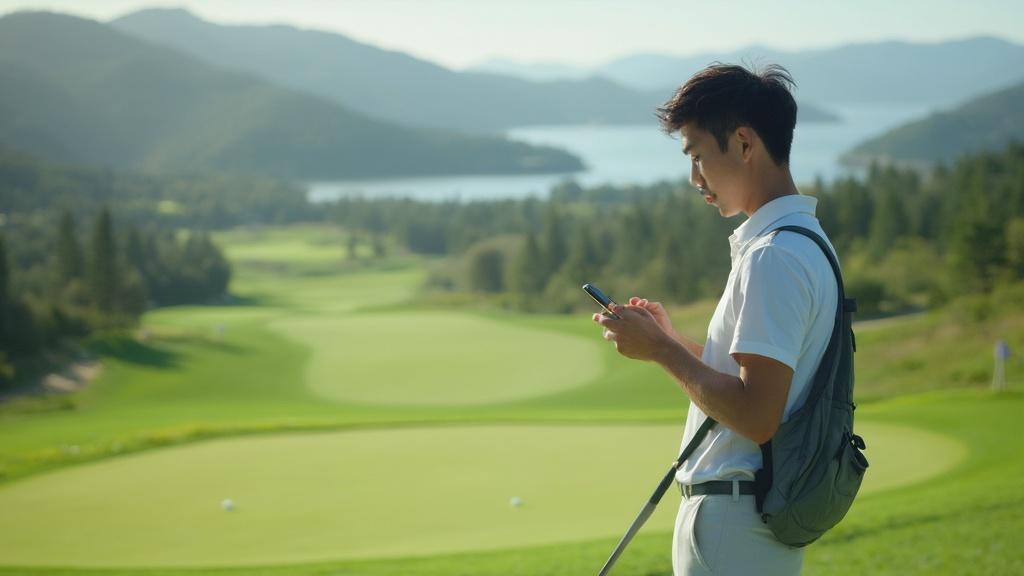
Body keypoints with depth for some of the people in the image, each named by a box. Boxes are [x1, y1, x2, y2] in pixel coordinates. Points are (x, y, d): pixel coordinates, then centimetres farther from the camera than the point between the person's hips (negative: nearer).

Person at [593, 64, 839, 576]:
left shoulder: (773, 257, -19)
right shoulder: (802, 243, 14)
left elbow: (756, 416, -24)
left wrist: (661, 351, -13)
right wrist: (670, 340, 11)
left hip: (733, 525, -10)